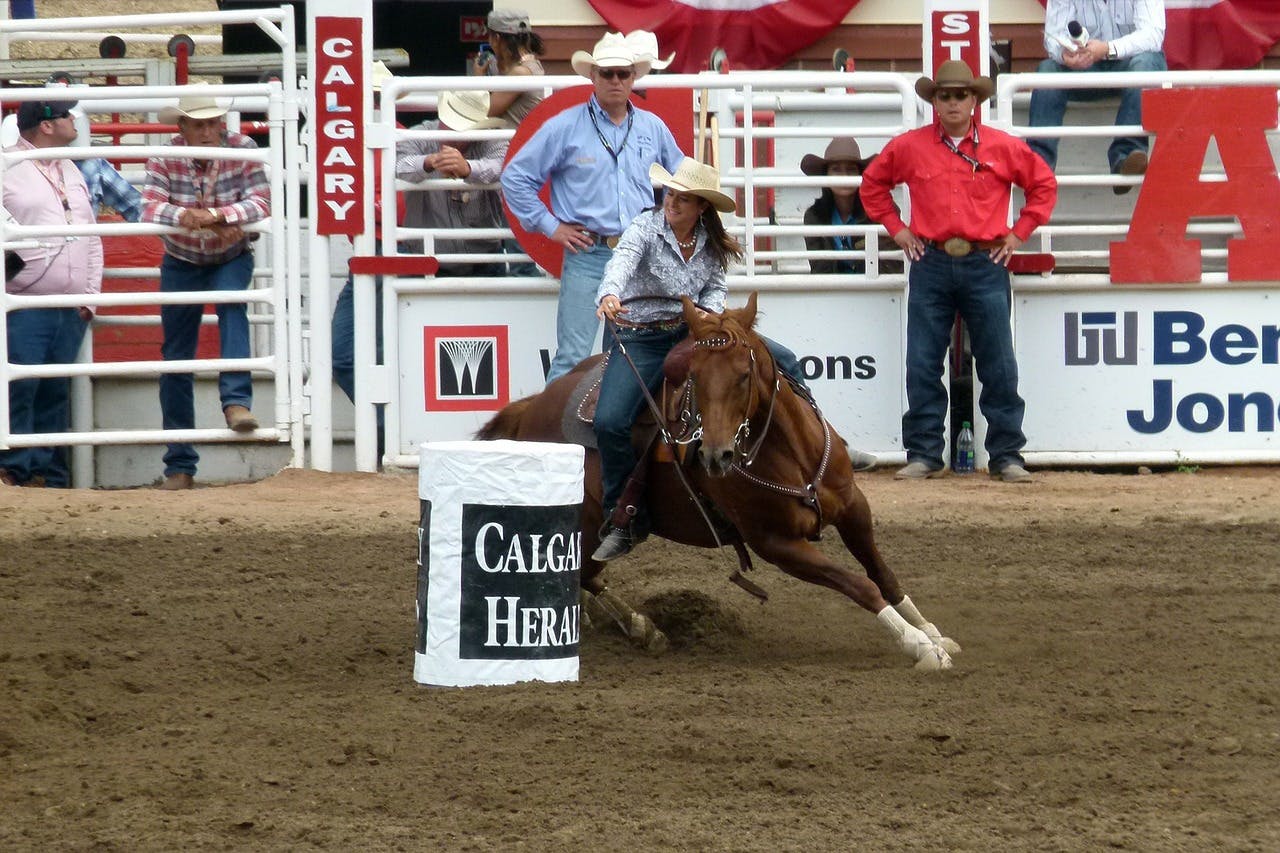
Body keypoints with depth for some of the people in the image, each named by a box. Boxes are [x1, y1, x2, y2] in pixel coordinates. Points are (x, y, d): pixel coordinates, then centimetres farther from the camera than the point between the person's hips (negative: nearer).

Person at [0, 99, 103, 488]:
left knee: (56, 393, 6)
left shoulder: (71, 172, 19)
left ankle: (51, 472, 10)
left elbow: (92, 240, 21)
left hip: (70, 310, 6)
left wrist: (90, 295, 12)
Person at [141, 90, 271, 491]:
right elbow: (150, 208, -27)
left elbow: (261, 203, -25)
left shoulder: (242, 149, -18)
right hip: (182, 263, 1)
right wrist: (184, 216, -48)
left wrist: (215, 215, -41)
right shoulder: (165, 158, -17)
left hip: (231, 259, -1)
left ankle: (237, 402, -39)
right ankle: (180, 466, 9)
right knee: (176, 360, 2)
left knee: (232, 305, -35)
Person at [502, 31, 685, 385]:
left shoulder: (653, 128, 10)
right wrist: (549, 225, -2)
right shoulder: (565, 127, -2)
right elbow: (515, 177, 1)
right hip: (588, 255, -4)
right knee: (572, 357, -8)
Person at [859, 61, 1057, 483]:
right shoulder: (908, 147, 4)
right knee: (922, 367, 2)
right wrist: (897, 229, 10)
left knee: (999, 367, 1)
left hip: (985, 266, -1)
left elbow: (1043, 184, 12)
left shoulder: (1004, 148, 2)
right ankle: (923, 455, 9)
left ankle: (1007, 456, 7)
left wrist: (1018, 233, 6)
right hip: (930, 265, 1)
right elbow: (872, 185, 18)